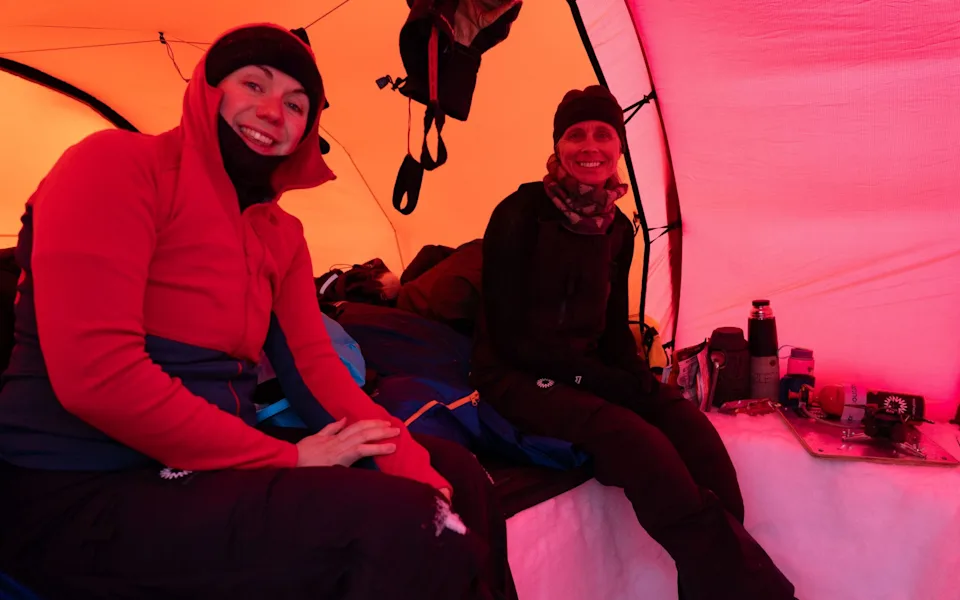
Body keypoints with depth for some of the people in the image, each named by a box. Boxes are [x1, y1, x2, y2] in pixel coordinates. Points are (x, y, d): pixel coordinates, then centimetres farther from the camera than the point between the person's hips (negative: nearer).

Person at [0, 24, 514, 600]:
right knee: (395, 528, -24)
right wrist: (286, 457, -17)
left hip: (212, 467, 8)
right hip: (82, 494, -7)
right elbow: (93, 371, -21)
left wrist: (411, 465, -12)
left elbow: (313, 364, 6)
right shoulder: (116, 164, -10)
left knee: (453, 471, 2)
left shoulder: (282, 234, 13)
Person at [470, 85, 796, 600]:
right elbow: (508, 336, -13)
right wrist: (613, 385, -16)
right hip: (521, 380, -5)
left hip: (589, 375, 6)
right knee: (633, 439, -31)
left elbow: (614, 327, 15)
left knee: (691, 430, -22)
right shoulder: (521, 214, -10)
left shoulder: (616, 229, 8)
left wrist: (638, 379, -8)